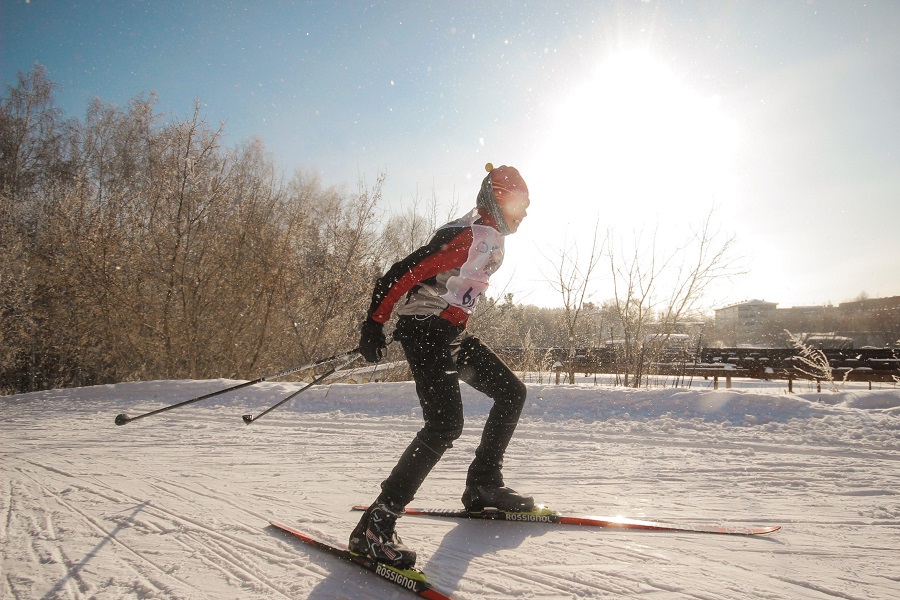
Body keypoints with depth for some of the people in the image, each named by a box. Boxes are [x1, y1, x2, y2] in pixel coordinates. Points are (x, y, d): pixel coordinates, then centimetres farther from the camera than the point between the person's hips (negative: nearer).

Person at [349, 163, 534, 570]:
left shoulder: (492, 241, 14)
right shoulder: (470, 236, -17)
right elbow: (405, 272, -20)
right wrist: (375, 323, -20)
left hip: (452, 334, 10)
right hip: (424, 330, -10)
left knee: (512, 393, 11)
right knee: (445, 425, -22)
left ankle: (483, 485, 20)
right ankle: (376, 524, -15)